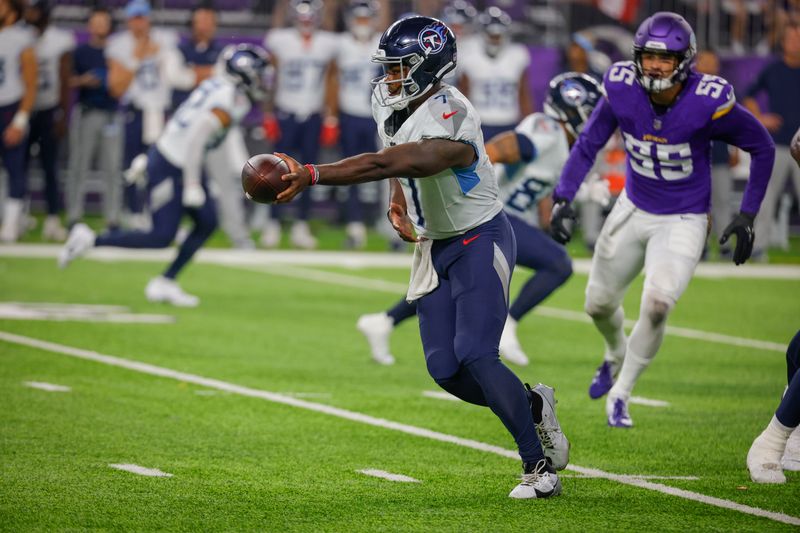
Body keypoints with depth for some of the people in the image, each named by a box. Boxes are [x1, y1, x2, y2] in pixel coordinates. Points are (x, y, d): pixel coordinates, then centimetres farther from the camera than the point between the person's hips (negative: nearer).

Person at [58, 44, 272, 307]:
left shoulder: (214, 86, 6)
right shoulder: (228, 106, -23)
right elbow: (195, 142, -27)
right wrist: (193, 185, -20)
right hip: (169, 169, -10)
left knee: (206, 224, 10)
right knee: (161, 237, -3)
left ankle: (164, 284, 16)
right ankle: (90, 240, 5)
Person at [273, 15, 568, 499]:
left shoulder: (449, 130, -31)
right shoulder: (391, 105, -3)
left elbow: (384, 165, -44)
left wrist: (311, 176, -52)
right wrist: (400, 203, 2)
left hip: (480, 241, -8)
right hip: (435, 246, 8)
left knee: (475, 357, -19)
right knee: (445, 369, 1)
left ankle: (540, 467, -9)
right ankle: (534, 407, 25)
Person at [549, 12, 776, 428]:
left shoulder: (709, 103, -25)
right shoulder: (622, 90, -17)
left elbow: (762, 148, -9)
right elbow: (588, 144, -1)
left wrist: (747, 216, -9)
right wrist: (563, 198, -11)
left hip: (683, 221, -4)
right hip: (633, 210, 4)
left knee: (657, 304, -23)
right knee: (599, 302, 15)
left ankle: (620, 393, -1)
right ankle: (616, 355, 52)